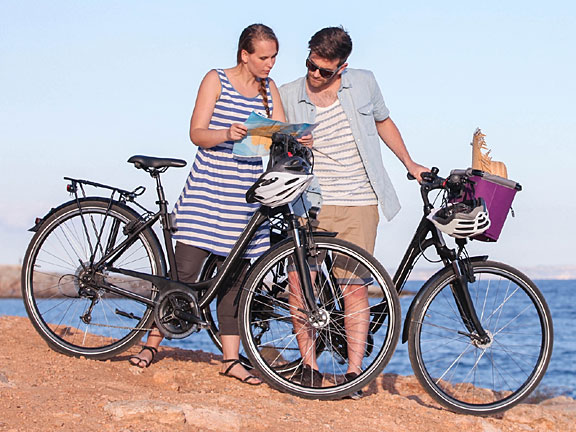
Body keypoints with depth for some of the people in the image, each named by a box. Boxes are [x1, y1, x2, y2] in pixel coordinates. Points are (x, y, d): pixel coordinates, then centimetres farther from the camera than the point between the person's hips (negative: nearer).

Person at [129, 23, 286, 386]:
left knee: (235, 276, 4)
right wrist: (227, 134, -26)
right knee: (185, 269, -6)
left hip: (245, 196, 4)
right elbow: (197, 134, -6)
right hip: (207, 190, -4)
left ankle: (231, 359, 9)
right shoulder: (216, 81, -1)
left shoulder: (269, 89, 13)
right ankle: (154, 342, 8)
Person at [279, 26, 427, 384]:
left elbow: (383, 121, 22)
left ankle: (354, 371, 2)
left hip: (358, 205, 0)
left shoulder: (364, 83, 4)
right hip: (309, 203, 0)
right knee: (299, 283, -8)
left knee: (355, 287, -5)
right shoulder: (288, 96, 3)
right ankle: (309, 366, 6)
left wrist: (409, 163, 18)